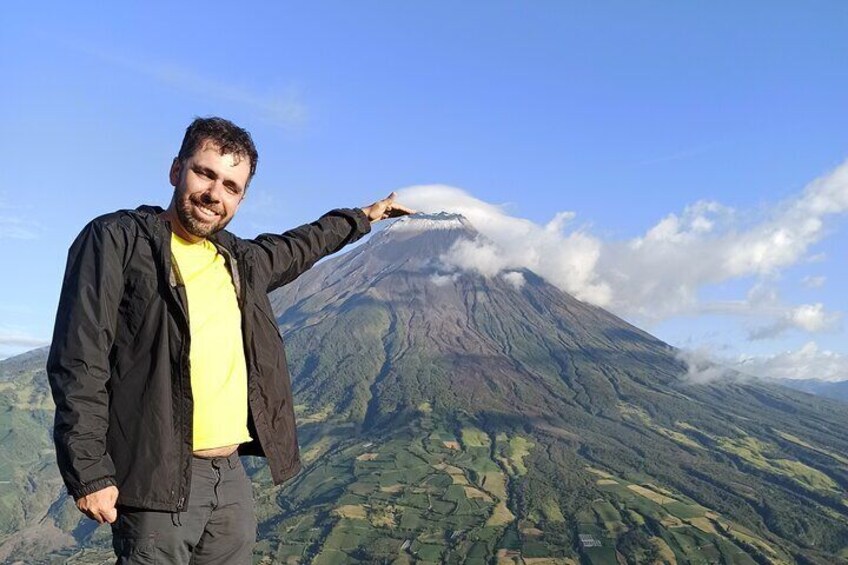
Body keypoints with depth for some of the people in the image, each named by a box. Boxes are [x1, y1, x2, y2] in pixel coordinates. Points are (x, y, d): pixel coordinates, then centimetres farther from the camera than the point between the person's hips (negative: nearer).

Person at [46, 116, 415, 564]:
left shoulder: (240, 259, 13)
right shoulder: (116, 240, -5)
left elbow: (299, 247, 34)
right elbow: (79, 363, -10)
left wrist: (362, 216, 44)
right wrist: (89, 473, -15)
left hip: (231, 475, 6)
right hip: (158, 480, -6)